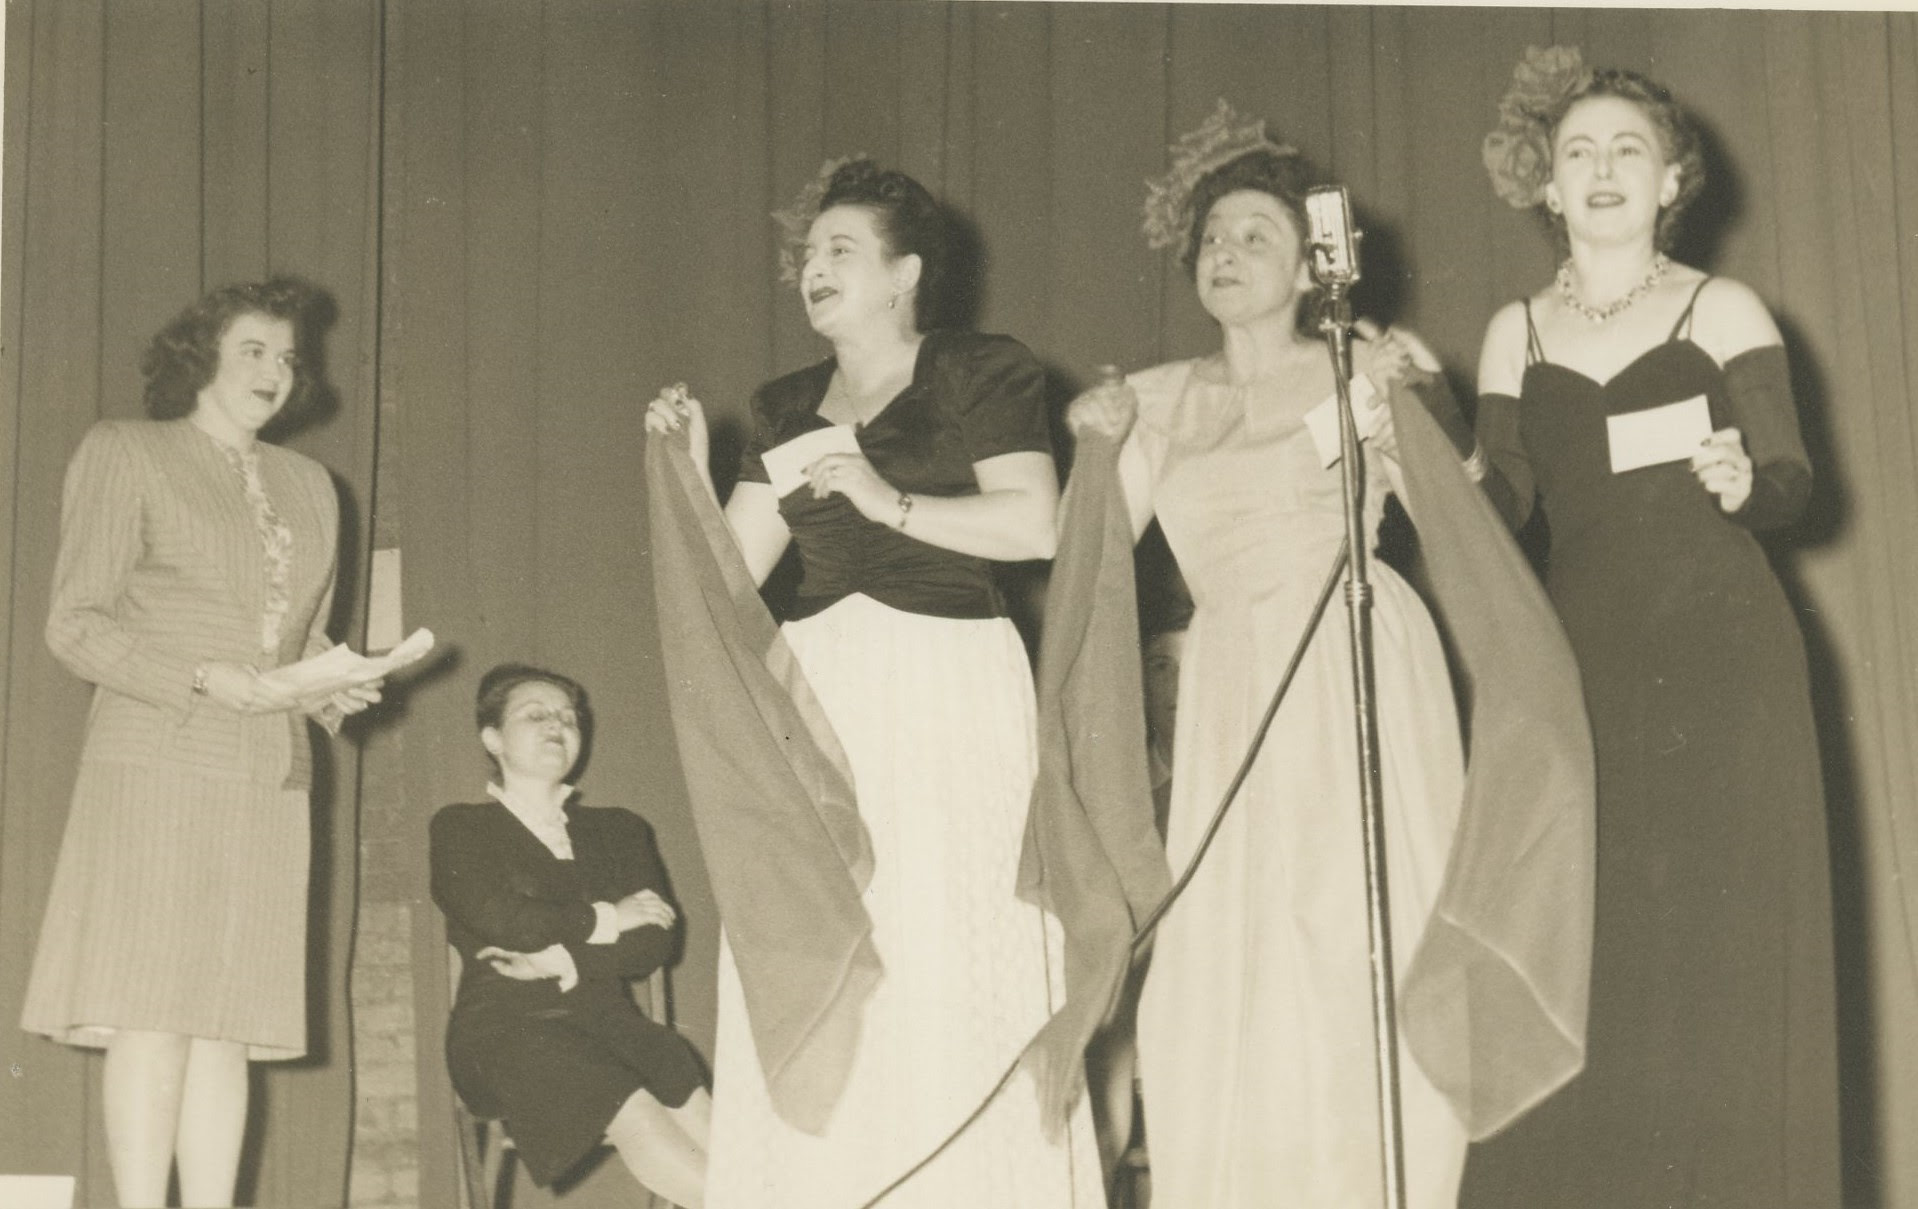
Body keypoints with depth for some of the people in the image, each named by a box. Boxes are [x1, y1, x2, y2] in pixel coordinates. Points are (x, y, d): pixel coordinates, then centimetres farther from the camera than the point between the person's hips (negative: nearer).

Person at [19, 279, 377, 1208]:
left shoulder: (307, 485, 21)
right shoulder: (125, 454, 5)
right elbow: (76, 624, -2)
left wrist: (334, 690, 3)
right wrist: (203, 680, -14)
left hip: (270, 782, 5)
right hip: (156, 762, -5)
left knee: (229, 1026, 1)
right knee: (152, 1019, -11)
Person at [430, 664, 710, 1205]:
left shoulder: (619, 830, 23)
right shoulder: (461, 829, 14)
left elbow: (655, 942, 7)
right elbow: (498, 918, -6)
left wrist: (567, 962, -7)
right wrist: (605, 920, 3)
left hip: (604, 1016, 4)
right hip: (506, 1026, -3)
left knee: (692, 1104, -31)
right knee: (633, 1113, -35)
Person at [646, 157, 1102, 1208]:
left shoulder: (983, 375, 4)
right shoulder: (788, 409, 19)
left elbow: (1036, 525, -9)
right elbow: (731, 569, 16)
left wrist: (891, 502, -13)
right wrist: (689, 463, 4)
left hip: (949, 697, -5)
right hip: (817, 700, 5)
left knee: (949, 968, -9)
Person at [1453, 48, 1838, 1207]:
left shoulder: (1724, 310, 5)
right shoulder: (1518, 333, 13)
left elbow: (1791, 480, -2)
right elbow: (1501, 500, 9)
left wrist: (1742, 482, -23)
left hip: (1721, 654, -2)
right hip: (1583, 660, 3)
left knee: (1721, 947, -5)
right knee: (1584, 951, -2)